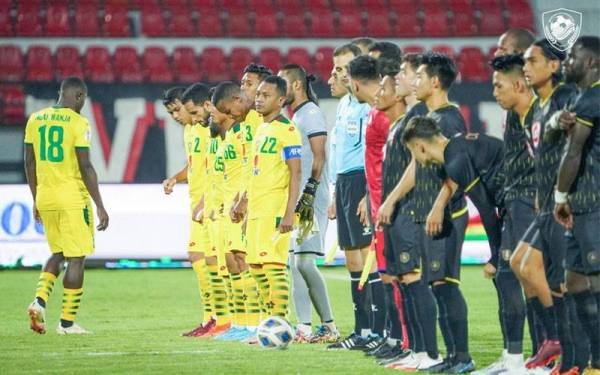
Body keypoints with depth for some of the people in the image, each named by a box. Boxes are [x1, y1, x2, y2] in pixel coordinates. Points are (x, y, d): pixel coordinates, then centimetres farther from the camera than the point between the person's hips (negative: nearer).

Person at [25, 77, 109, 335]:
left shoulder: (35, 119, 7)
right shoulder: (77, 123, -11)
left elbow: (30, 163, 13)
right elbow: (85, 167, -14)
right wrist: (100, 206, -9)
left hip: (45, 198, 6)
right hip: (73, 199, -6)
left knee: (58, 254, 20)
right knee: (76, 259, 2)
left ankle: (40, 301, -1)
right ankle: (67, 322, 2)